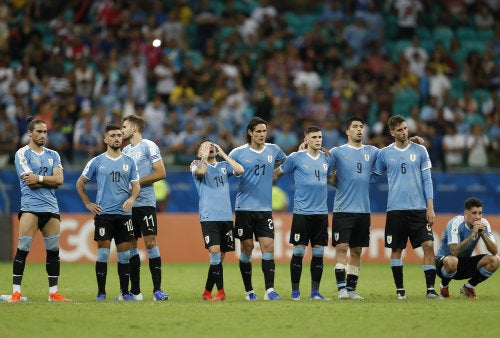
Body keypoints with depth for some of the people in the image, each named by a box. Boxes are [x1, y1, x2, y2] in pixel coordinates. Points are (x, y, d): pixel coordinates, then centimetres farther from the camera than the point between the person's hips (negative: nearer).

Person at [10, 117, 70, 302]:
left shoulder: (53, 155, 16)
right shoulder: (22, 153, 0)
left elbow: (59, 179, 1)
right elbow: (30, 182, -11)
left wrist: (39, 179, -10)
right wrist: (49, 180, -3)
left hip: (51, 207, 5)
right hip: (30, 207, -5)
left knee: (53, 250, 4)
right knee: (23, 249, -10)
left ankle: (53, 292, 10)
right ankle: (16, 292, -8)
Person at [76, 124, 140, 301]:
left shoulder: (129, 162, 10)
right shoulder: (97, 162, 4)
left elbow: (136, 185, 9)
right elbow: (80, 183, 11)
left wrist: (132, 198, -12)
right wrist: (88, 204, 4)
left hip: (124, 214, 2)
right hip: (103, 213, -2)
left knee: (124, 254, 3)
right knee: (103, 253, -6)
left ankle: (124, 292, 9)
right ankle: (101, 292, 0)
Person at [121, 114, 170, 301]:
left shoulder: (148, 146, -5)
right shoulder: (125, 150, 18)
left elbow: (161, 173, -12)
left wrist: (138, 182, -13)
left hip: (145, 203, -7)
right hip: (128, 204, 7)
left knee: (150, 242, -12)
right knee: (130, 245, 6)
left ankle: (157, 289, -12)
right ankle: (135, 291, 11)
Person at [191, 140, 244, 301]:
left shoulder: (223, 166, 17)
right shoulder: (197, 166, 7)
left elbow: (240, 170, -3)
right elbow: (201, 171, -18)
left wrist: (222, 154, 1)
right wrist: (205, 155, -4)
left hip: (226, 216, 4)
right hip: (209, 217, -4)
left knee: (220, 256, 4)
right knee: (215, 251, -17)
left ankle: (207, 292, 12)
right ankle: (220, 292, -13)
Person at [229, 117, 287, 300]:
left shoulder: (273, 150, 8)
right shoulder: (238, 153, -1)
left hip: (265, 208, 2)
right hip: (244, 208, -2)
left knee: (268, 246, -8)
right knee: (247, 248, 2)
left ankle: (269, 290, -10)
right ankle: (249, 291, 11)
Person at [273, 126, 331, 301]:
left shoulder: (326, 158, 10)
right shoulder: (296, 158, -3)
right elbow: (277, 173, 8)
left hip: (321, 212, 4)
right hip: (302, 212, -4)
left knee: (318, 252, 4)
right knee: (298, 251, -4)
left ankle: (315, 291, 10)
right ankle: (295, 291, 5)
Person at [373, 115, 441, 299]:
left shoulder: (420, 150, 5)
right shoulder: (385, 154, 5)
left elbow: (427, 180, 5)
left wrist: (430, 207, -1)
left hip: (419, 208, 0)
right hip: (395, 208, 0)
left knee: (428, 245, -10)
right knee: (396, 249, 3)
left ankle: (430, 289, -7)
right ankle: (400, 289, 13)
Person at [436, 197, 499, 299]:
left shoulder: (483, 224, -9)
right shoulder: (456, 223, -24)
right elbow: (454, 251, -37)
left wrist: (483, 234, -28)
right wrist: (473, 234, -38)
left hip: (466, 264, 5)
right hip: (444, 261, -5)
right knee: (452, 261, -41)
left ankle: (468, 287, 4)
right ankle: (444, 286, -6)